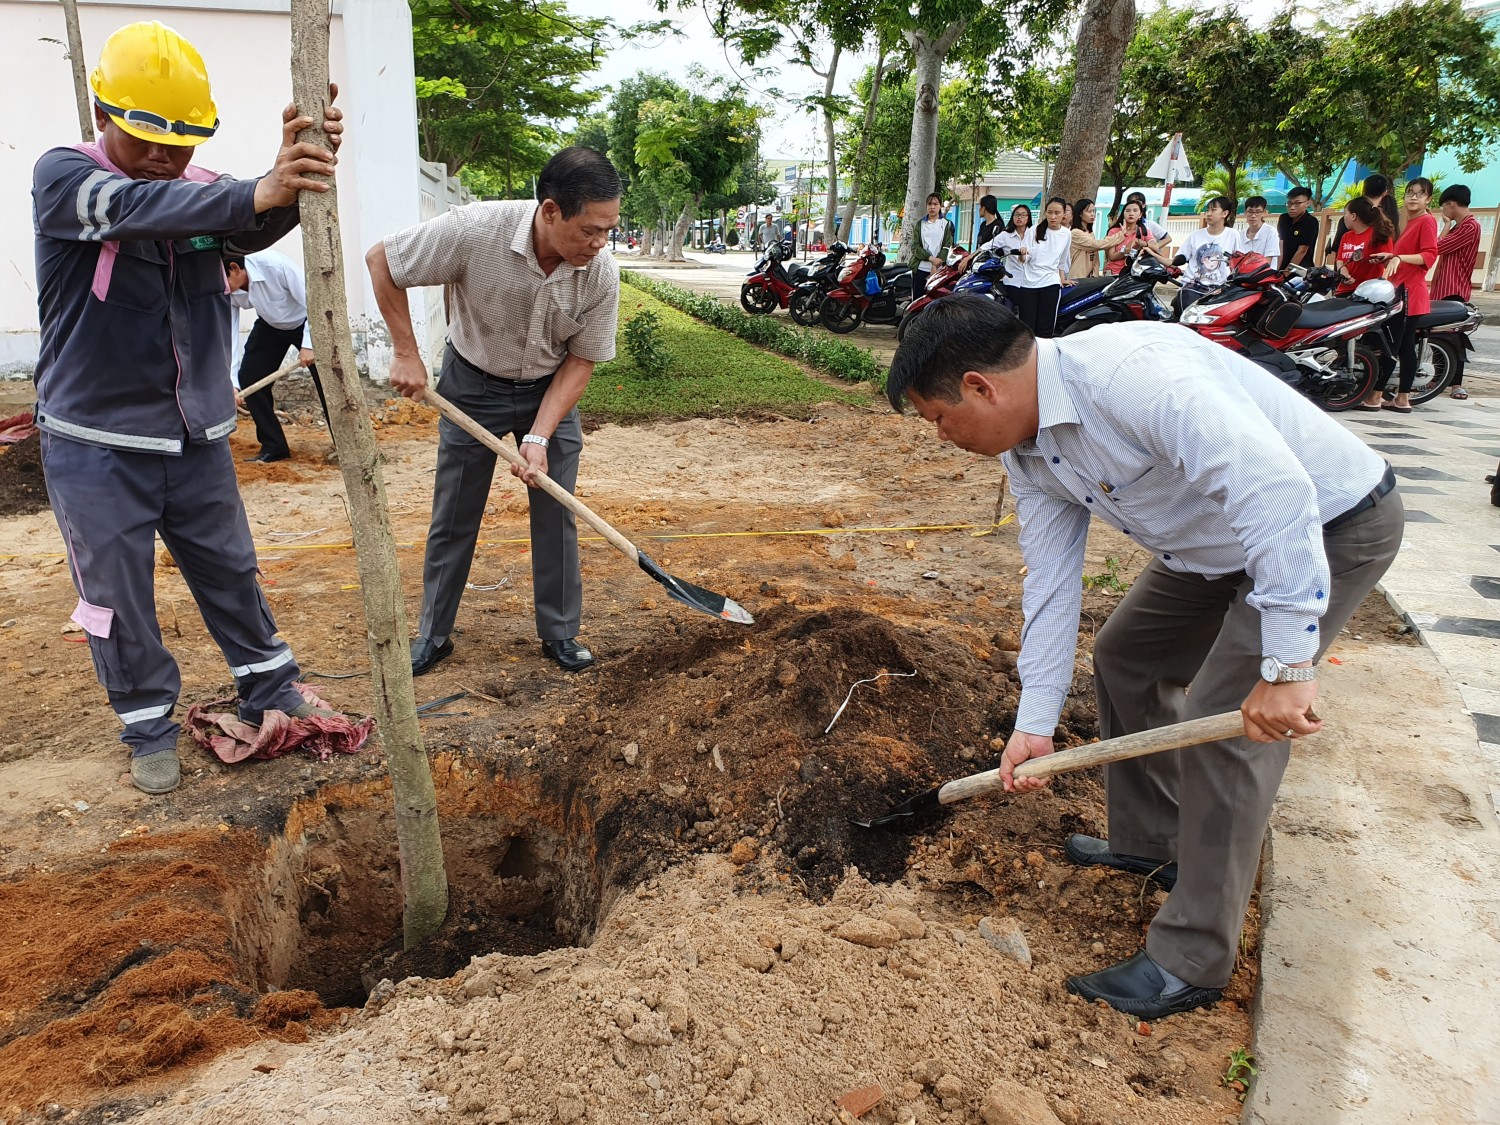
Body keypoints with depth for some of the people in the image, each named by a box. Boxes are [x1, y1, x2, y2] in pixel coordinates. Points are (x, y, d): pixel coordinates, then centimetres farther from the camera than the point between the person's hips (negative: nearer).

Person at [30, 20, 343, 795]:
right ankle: (149, 727, 24)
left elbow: (255, 229, -24)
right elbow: (134, 207, -35)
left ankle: (268, 690, 33)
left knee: (230, 571, 16)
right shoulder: (61, 177, -13)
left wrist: (294, 174, -46)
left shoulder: (203, 192, -1)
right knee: (117, 597, 7)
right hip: (96, 446, -3)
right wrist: (255, 193, -52)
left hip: (196, 436, 4)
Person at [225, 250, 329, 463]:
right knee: (248, 379, -6)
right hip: (270, 326, 5)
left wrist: (308, 344, -32)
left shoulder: (274, 264, -35)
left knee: (326, 380, -15)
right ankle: (273, 447, 5)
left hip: (307, 322, -5)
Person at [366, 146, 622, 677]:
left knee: (556, 515, 2)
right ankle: (433, 634, 22)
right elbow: (380, 260, -17)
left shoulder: (602, 273, -22)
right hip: (473, 384, -1)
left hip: (550, 390, 2)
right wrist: (406, 353, -15)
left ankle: (560, 633, 19)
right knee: (453, 518, 6)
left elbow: (582, 359, -12)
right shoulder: (475, 230, -31)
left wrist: (539, 438, -20)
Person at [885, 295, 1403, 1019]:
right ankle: (1151, 843, 35)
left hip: (1332, 523, -9)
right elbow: (1050, 579, -1)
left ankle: (1191, 965, 1)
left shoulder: (1132, 373, -35)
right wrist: (1036, 721, -3)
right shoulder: (1026, 450, -4)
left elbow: (1277, 494, -41)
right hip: (1217, 544, 9)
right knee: (1123, 657, 15)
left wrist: (1285, 667, -41)